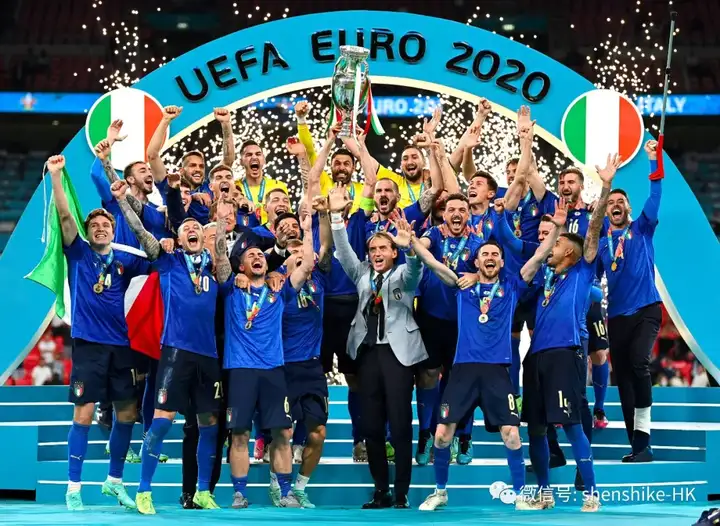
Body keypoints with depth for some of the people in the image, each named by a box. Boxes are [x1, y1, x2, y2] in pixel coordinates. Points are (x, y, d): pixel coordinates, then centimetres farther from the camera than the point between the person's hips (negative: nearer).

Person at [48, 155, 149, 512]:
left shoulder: (124, 262, 12)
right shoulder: (78, 253, 3)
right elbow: (65, 217, -7)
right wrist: (55, 177, -18)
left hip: (120, 346, 4)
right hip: (88, 344, -4)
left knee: (127, 415, 7)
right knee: (83, 414, -7)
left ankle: (114, 481, 22)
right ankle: (73, 487, -1)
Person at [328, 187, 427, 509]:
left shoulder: (404, 275, 6)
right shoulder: (362, 275, 16)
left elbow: (415, 267, -16)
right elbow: (344, 252, 3)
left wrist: (408, 246, -38)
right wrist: (337, 216, -10)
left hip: (397, 351, -4)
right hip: (368, 351, 4)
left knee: (400, 425, -5)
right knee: (371, 425, 3)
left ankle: (401, 495, -2)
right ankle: (381, 492, 12)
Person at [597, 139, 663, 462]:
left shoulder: (641, 230, 7)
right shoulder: (600, 243, 13)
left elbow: (655, 197, -5)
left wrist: (654, 161, -14)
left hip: (645, 309, -4)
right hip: (616, 315, 4)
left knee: (639, 363, -25)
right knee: (622, 377, 3)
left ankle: (642, 435, -24)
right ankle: (638, 444, 9)